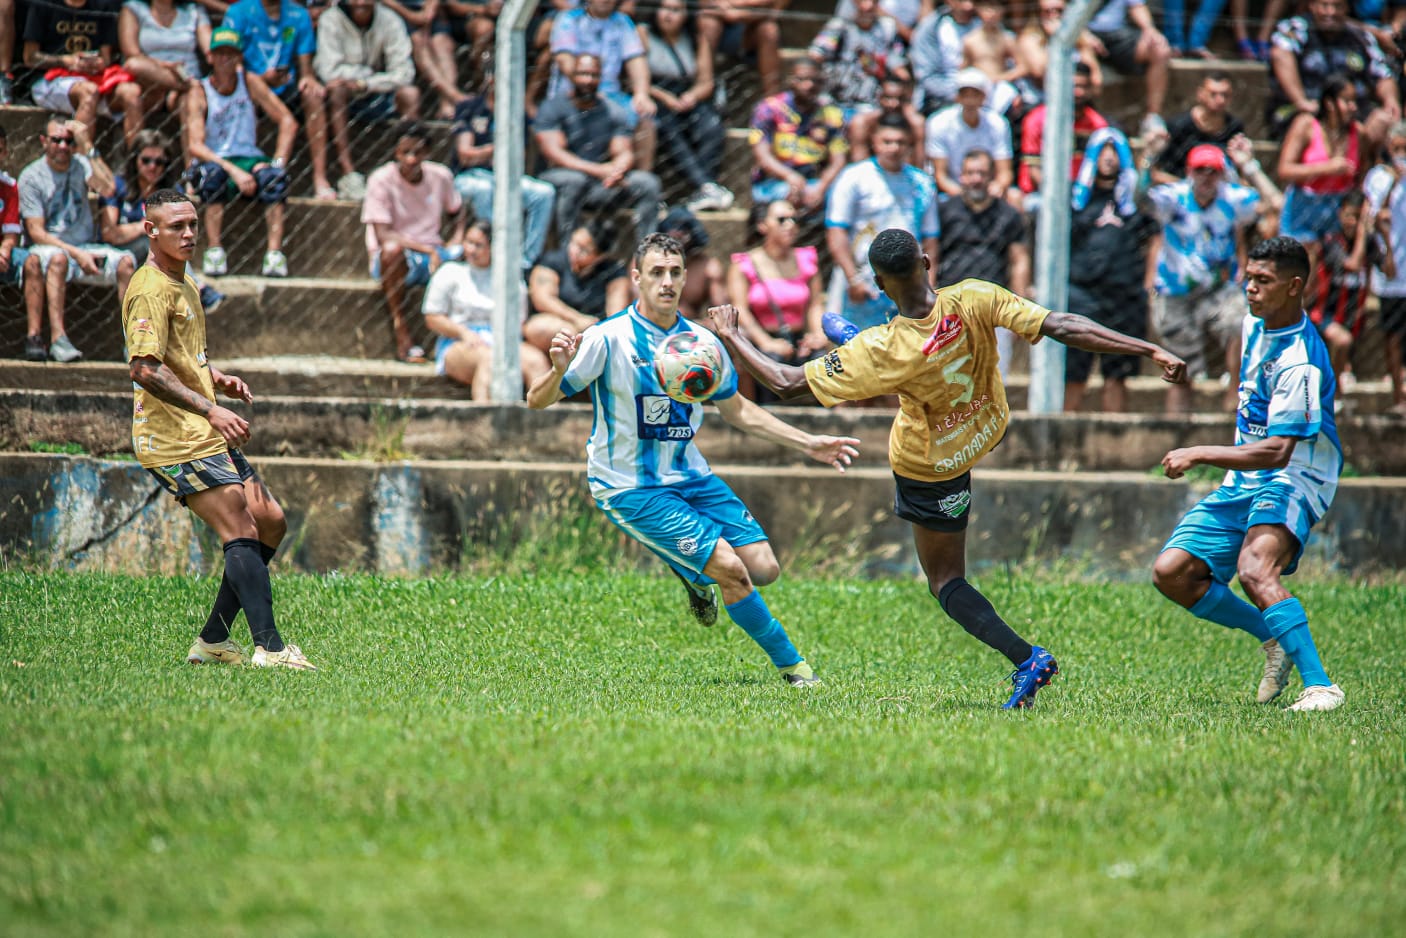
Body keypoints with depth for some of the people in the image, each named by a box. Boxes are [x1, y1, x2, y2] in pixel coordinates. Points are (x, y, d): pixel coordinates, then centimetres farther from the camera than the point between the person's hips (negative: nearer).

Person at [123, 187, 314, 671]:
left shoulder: (184, 284, 18)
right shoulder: (151, 290, -14)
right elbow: (145, 368, -25)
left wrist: (216, 378, 14)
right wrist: (209, 410, -28)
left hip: (206, 433, 10)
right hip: (176, 437, -10)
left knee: (270, 521, 8)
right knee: (241, 531, -16)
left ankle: (213, 640, 12)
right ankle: (269, 647, -20)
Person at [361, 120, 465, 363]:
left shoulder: (441, 176, 1)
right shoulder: (382, 180, -13)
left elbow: (457, 211, 21)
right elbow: (383, 235, -20)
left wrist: (458, 239, -1)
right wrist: (426, 249, -28)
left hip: (432, 256, 4)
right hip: (392, 261, -4)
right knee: (392, 249, -41)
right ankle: (401, 332, -31)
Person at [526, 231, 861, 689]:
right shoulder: (608, 339, -15)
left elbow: (737, 410, 18)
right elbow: (537, 400, -14)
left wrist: (808, 443, 13)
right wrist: (560, 370, -37)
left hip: (690, 477, 6)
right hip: (630, 490, -6)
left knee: (763, 568, -6)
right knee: (731, 568, -18)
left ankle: (697, 577, 27)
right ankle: (792, 664, 1)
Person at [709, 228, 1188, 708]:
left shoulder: (882, 352, -34)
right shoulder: (973, 301, -30)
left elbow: (788, 383, -26)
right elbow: (1062, 327, -30)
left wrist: (731, 336, -11)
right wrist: (1151, 350, -28)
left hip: (931, 466, -5)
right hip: (989, 427, 5)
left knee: (946, 581, 10)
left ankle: (1025, 658, -7)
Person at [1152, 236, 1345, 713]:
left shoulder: (1300, 362, -23)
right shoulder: (1257, 323, 6)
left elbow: (1276, 452, -29)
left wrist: (1199, 454, -28)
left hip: (1292, 480, -9)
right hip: (1244, 481, 9)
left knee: (1256, 570, -35)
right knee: (1171, 572, -2)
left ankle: (1320, 686, -36)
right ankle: (1276, 638, 13)